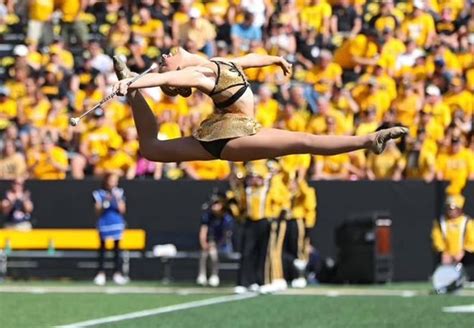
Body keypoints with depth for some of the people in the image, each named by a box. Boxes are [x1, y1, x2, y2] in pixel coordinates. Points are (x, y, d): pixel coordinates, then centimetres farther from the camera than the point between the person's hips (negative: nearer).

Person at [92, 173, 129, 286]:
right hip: (104, 224, -1)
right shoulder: (99, 194, 1)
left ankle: (117, 273, 6)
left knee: (117, 248, 3)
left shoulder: (119, 193, 6)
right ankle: (101, 274, 3)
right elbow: (98, 212, -1)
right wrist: (104, 203, -17)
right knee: (102, 248, 1)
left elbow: (122, 210, 0)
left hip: (117, 224, 1)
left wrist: (118, 199, -11)